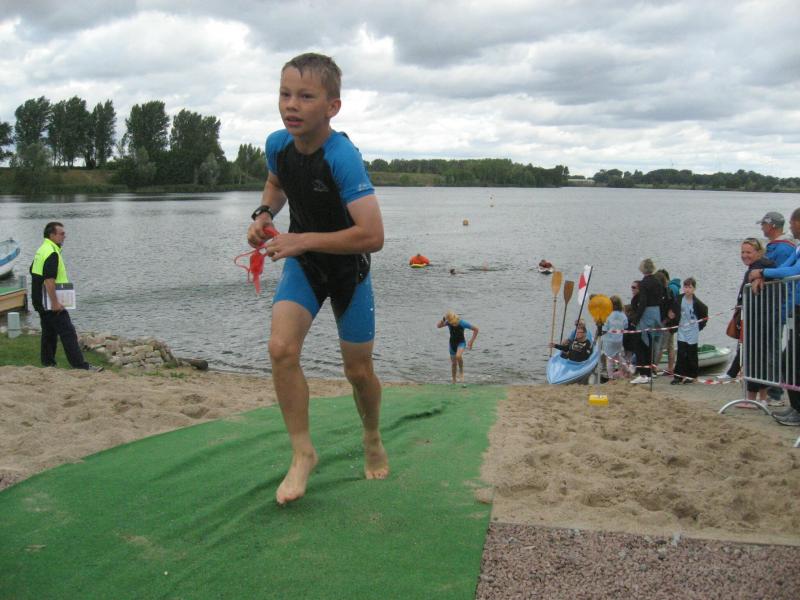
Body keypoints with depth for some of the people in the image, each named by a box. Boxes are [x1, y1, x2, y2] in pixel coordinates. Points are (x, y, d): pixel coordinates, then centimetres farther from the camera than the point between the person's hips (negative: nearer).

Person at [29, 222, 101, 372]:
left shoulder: (41, 251, 14)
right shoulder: (52, 253, -19)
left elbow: (34, 272, 24)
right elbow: (49, 280, -25)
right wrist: (55, 303, -23)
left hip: (40, 302, 10)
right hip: (50, 303, -10)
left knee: (49, 332, 16)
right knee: (68, 333, -10)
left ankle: (48, 363, 20)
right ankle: (80, 365, -11)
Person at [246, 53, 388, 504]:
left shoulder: (343, 158, -30)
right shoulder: (278, 144, -11)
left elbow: (373, 236, -36)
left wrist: (302, 240, -30)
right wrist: (264, 213, -6)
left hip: (348, 267, -4)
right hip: (302, 262, 4)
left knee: (358, 369, 7)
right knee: (281, 348, -18)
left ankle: (374, 441, 38)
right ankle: (303, 453, -2)